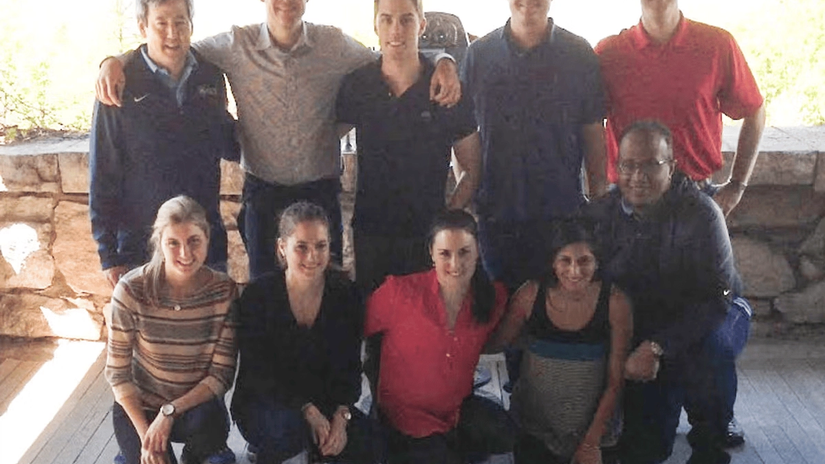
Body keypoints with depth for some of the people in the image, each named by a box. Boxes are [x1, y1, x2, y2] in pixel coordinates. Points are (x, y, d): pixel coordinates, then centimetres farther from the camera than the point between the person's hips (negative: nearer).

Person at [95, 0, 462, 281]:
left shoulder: (335, 44, -5)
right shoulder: (236, 45, -6)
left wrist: (443, 62, -16)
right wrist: (114, 61, -14)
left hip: (321, 192, 0)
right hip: (263, 193, 0)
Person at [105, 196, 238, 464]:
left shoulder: (223, 291, -13)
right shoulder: (132, 290, -16)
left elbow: (222, 374, -12)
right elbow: (117, 371, -10)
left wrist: (171, 411, -22)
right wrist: (145, 433, -18)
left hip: (197, 404, 0)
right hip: (139, 406, 0)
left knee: (208, 423, -31)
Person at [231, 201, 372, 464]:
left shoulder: (345, 294, -5)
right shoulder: (258, 295, -12)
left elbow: (350, 367, -2)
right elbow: (258, 373, -13)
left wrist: (341, 416, -18)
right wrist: (307, 411, -24)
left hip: (324, 402, 3)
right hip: (262, 403, -2)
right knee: (289, 426, -35)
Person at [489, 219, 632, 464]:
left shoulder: (615, 303, -15)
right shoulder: (531, 295, -13)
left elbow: (615, 382, -9)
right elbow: (497, 343, -2)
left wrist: (591, 444, -9)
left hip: (594, 425, 0)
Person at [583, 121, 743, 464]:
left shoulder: (700, 215, -20)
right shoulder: (600, 213, -6)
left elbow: (715, 298, -21)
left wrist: (656, 348, -29)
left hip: (694, 328, -2)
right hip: (632, 330, 2)